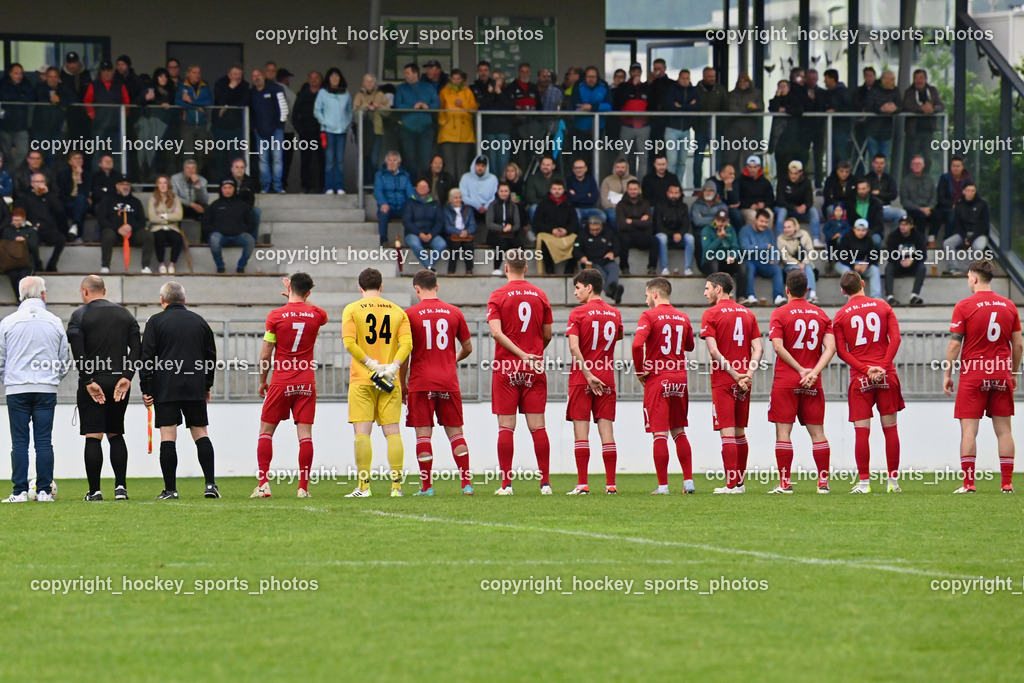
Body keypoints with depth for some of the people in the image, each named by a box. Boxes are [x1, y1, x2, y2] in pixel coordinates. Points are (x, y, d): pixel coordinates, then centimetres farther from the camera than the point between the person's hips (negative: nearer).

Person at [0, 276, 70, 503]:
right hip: (46, 390, 1)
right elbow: (66, 360, 11)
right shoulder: (55, 323, 3)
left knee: (19, 442, 0)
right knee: (44, 441, 2)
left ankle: (20, 491, -4)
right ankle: (44, 490, 0)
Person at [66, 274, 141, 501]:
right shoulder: (125, 314, 11)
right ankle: (121, 486, 4)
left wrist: (89, 381, -12)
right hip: (119, 384, 4)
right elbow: (137, 349, 2)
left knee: (93, 437, -2)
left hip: (93, 384, -4)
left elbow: (78, 353, -13)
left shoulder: (79, 316, -3)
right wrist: (126, 377, -3)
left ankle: (94, 490, -3)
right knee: (115, 435, 14)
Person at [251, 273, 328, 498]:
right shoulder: (316, 315, 0)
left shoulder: (275, 316, -7)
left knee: (266, 431, 8)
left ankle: (263, 484, -1)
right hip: (306, 383, 2)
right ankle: (303, 487, -3)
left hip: (281, 383, -2)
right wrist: (299, 299, 33)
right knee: (305, 434, 1)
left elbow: (265, 355, -4)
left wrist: (262, 381, 10)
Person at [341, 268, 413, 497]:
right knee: (392, 432, 3)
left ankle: (364, 486, -7)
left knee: (362, 432, -2)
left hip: (362, 381, -2)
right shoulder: (397, 311, 8)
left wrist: (372, 365, -10)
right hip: (390, 383, 2)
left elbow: (349, 343, -10)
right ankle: (396, 485, 0)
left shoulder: (352, 310, 1)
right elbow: (407, 343, -4)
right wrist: (393, 367, -12)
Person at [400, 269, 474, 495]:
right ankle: (466, 483, 2)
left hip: (421, 383, -3)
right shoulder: (454, 312, 5)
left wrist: (402, 384, 6)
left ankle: (427, 486, -2)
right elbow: (467, 347, 13)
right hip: (449, 381, 3)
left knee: (423, 433, 0)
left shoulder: (410, 314, -4)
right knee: (455, 432, 7)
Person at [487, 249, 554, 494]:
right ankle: (545, 483, 0)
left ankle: (506, 484, -4)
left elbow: (496, 332, -14)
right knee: (538, 427, 3)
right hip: (535, 369, 2)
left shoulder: (497, 296, -3)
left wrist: (522, 354, -15)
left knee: (506, 427, -1)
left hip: (506, 369, -2)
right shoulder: (540, 295, 5)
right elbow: (547, 335, 9)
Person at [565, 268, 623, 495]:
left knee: (581, 430, -2)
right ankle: (611, 484, 1)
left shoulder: (578, 313, -7)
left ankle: (582, 484, -6)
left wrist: (588, 375, -16)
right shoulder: (614, 314, 7)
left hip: (581, 378, -4)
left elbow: (574, 347, -17)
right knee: (606, 429, 4)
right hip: (607, 379, 4)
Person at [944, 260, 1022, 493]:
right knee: (1003, 429, 6)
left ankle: (968, 483, -6)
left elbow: (955, 343, -8)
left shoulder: (964, 306, -7)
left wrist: (947, 374, 0)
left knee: (969, 429, -1)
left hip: (973, 375, -4)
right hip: (1002, 374, 4)